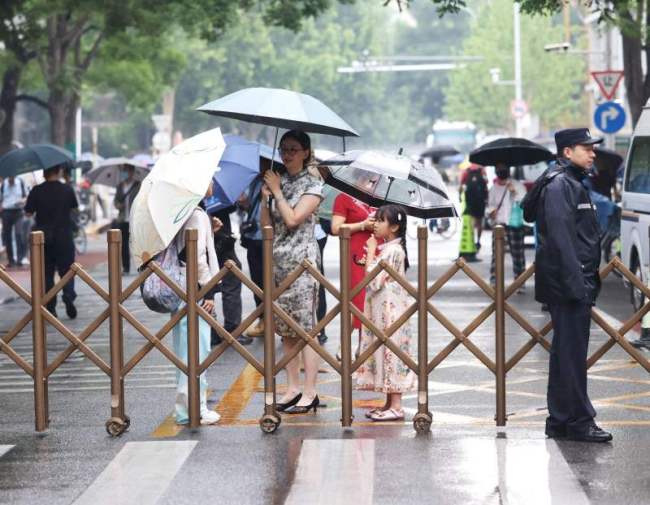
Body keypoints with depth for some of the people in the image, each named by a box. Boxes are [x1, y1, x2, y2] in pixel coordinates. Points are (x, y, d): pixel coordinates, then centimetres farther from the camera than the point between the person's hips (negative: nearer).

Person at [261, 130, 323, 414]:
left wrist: (277, 190, -7)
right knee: (286, 330, 7)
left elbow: (293, 219, -14)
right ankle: (293, 389, 12)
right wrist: (265, 197, -4)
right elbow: (266, 225, 10)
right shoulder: (277, 181, 14)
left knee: (305, 327, -7)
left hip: (301, 260, -6)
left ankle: (309, 393, -6)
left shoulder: (312, 186, -2)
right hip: (278, 260, 6)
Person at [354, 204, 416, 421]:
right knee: (383, 352, 11)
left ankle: (396, 407, -6)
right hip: (380, 310, 10)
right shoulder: (385, 248, 14)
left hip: (390, 310, -10)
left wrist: (370, 252, -12)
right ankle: (389, 403, 16)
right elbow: (374, 281, 20)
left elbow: (374, 280, -20)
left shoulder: (393, 250, -15)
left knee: (391, 350, -8)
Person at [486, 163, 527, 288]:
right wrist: (491, 211, 0)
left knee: (518, 255, -1)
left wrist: (515, 193, -20)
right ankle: (493, 282, -2)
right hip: (498, 224, 3)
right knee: (496, 254, -3)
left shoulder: (517, 185, 2)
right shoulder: (494, 188, 14)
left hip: (515, 224, -3)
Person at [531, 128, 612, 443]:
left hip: (574, 283, 11)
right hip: (569, 283, -11)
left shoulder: (573, 184, 21)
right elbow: (560, 237, -20)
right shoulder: (560, 185, -12)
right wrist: (576, 282, -24)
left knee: (566, 352, 13)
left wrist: (588, 281, 19)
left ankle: (560, 422, 18)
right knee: (572, 353, -9)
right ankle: (579, 422, -8)